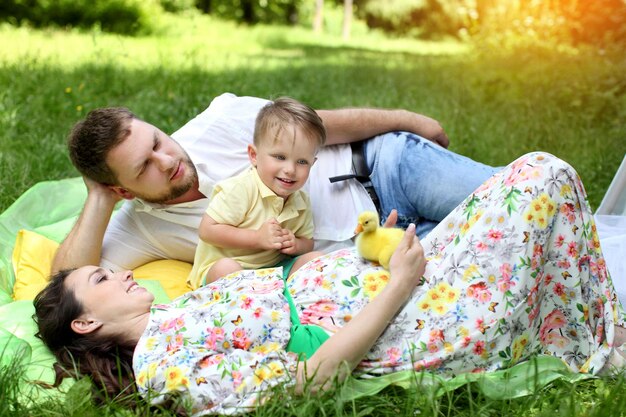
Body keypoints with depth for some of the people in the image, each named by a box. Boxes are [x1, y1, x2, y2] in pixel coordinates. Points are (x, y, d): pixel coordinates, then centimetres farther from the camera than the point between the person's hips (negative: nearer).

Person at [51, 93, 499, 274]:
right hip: (360, 250, 0)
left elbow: (323, 124, -4)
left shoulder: (221, 122, -12)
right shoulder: (138, 229, -8)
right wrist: (99, 199, -19)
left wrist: (411, 121, 3)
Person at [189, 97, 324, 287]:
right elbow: (207, 230, -21)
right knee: (225, 268, -37)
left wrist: (295, 245, -13)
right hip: (218, 267, -6)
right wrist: (257, 238, -24)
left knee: (315, 258, -10)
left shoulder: (301, 203, 2)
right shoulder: (240, 189, -19)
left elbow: (308, 242, 14)